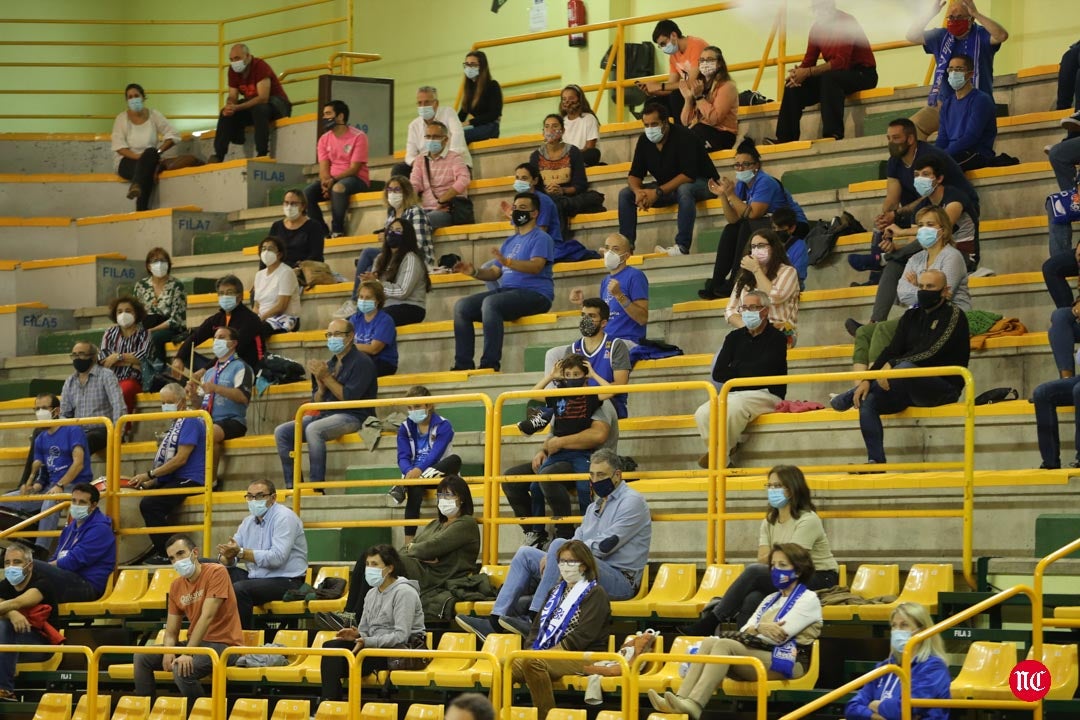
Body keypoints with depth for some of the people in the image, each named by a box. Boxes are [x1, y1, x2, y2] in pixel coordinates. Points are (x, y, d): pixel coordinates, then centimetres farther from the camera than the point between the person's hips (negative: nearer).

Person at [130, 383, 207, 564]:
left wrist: (149, 475, -15)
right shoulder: (175, 424, 22)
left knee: (149, 504, -25)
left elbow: (181, 459, -18)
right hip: (173, 480, 11)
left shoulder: (191, 422, -10)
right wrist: (147, 483, 11)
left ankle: (165, 554, -18)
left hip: (189, 481, -11)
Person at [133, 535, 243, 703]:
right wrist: (168, 651, -17)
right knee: (141, 657, -3)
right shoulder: (176, 586, 7)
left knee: (183, 669, -33)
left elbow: (207, 617, -22)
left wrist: (187, 654, -29)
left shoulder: (216, 573, -13)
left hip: (223, 644, -7)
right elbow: (171, 633, 7)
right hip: (195, 643, 7)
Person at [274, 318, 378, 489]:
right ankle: (292, 486, -11)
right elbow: (317, 402, 17)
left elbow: (349, 397, -15)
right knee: (281, 432, -7)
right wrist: (321, 385, -3)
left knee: (313, 429, -35)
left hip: (354, 417, -8)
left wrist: (326, 377, -13)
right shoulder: (329, 364, 17)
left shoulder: (362, 362, -5)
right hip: (326, 415, 8)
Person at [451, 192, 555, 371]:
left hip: (534, 293, -8)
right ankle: (463, 364, -11)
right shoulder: (511, 241, 24)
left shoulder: (541, 238, -2)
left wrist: (507, 262, -34)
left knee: (490, 302, -35)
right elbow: (495, 272, 22)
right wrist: (474, 272, 2)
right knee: (462, 306, -7)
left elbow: (536, 266, -20)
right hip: (507, 290, 8)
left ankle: (490, 363, -36)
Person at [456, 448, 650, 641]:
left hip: (620, 579, -9)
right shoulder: (596, 505, 24)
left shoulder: (632, 502, -4)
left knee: (559, 545, -30)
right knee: (525, 553, 4)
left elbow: (606, 545, -15)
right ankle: (495, 621, -11)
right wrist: (550, 557, -6)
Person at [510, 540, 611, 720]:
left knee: (533, 663, -37)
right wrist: (531, 650, -1)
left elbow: (583, 636, -11)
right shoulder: (556, 592, 24)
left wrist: (545, 653, -15)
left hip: (582, 658, -6)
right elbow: (537, 626, 21)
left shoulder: (595, 593, 1)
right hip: (547, 656, 6)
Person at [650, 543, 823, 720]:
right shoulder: (771, 600, 26)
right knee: (709, 642, -18)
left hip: (786, 662, -7)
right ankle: (682, 700, -37)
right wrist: (760, 628, -12)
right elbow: (743, 631, 10)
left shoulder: (808, 599, 3)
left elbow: (779, 636, -10)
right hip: (761, 655, 7)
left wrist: (753, 630, 3)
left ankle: (693, 705, -47)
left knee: (724, 645, -29)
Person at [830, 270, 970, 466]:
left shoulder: (954, 315, -6)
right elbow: (892, 351, 6)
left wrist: (893, 365, -22)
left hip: (943, 387, -7)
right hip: (912, 389, 7)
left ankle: (849, 398, -15)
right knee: (867, 402, -16)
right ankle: (875, 462, -17)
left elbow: (934, 352, -18)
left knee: (906, 368, -36)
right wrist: (868, 380, -10)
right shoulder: (911, 317, 14)